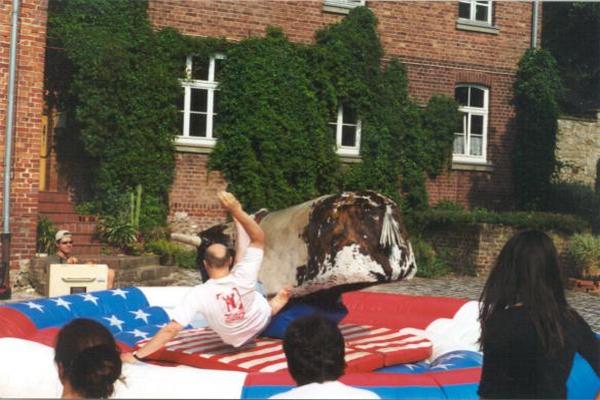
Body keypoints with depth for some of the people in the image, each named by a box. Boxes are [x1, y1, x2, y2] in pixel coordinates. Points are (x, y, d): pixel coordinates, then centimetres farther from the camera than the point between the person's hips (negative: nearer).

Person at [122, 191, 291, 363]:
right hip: (261, 323, -2)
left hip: (238, 340, 2)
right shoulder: (242, 278, -36)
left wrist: (136, 355, -36)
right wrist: (236, 210, -36)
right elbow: (259, 238, -28)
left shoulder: (198, 294, -38)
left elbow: (170, 330, -40)